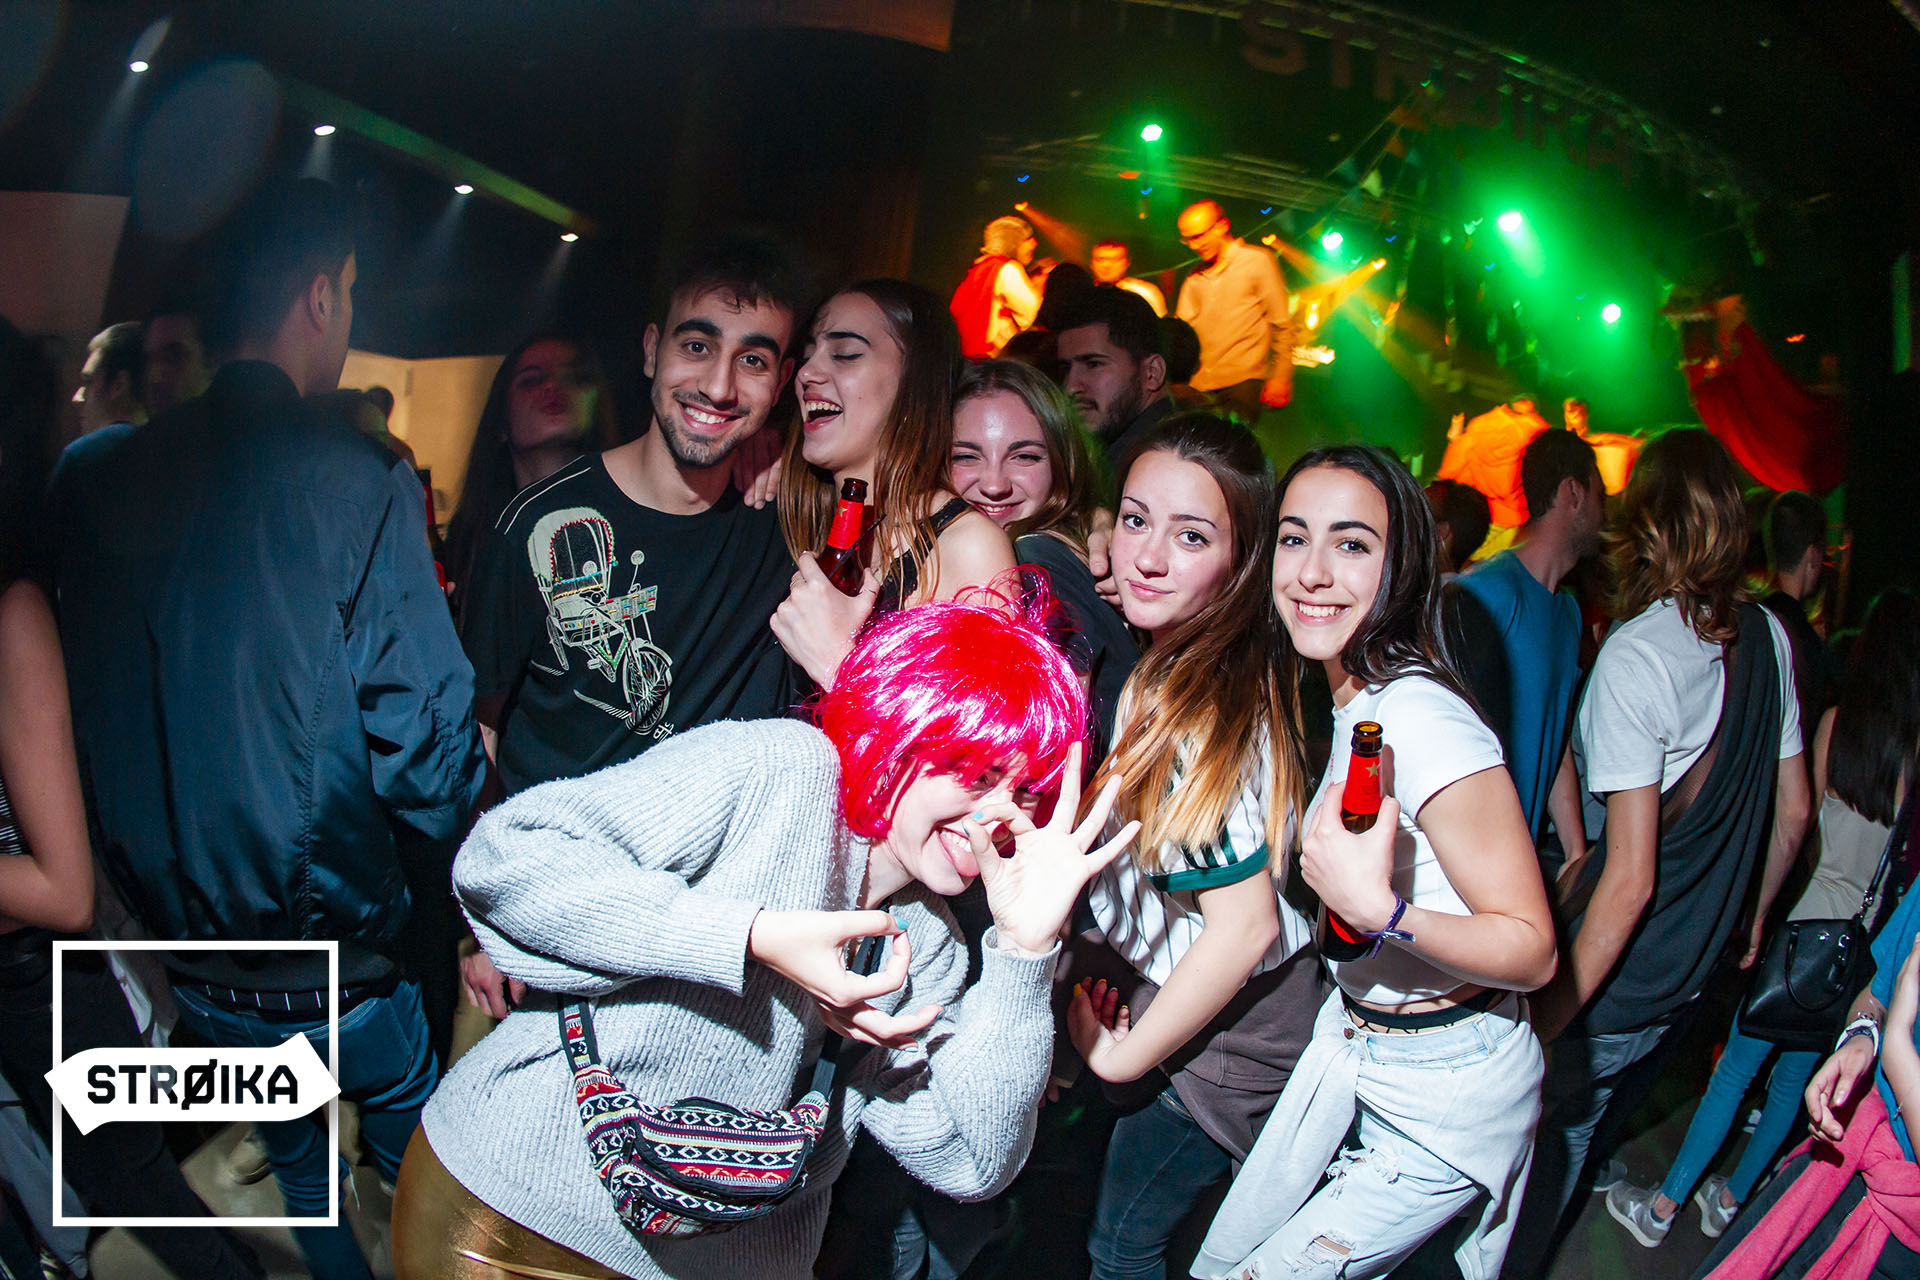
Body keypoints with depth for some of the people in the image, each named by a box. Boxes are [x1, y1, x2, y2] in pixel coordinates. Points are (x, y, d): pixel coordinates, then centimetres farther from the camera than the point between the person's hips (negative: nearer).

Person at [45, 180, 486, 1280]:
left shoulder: (88, 476, -4)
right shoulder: (361, 483, -21)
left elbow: (75, 707, 6)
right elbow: (425, 747, -21)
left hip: (178, 949, 5)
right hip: (333, 971, -5)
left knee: (295, 1161, 26)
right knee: (416, 1156, 21)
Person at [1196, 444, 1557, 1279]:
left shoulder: (1423, 719, -27)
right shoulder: (1337, 700, 1)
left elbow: (1534, 950, -23)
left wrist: (1381, 911, -36)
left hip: (1449, 1093, -8)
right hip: (1349, 1045, 8)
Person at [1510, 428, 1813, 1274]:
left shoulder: (1635, 653, -22)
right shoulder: (1768, 637, 0)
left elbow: (1631, 878, -24)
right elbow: (1793, 812, 11)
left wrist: (1549, 1022, -19)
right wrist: (1754, 916, 27)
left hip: (1618, 984, -7)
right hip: (1697, 967, 7)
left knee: (1543, 1154, 8)